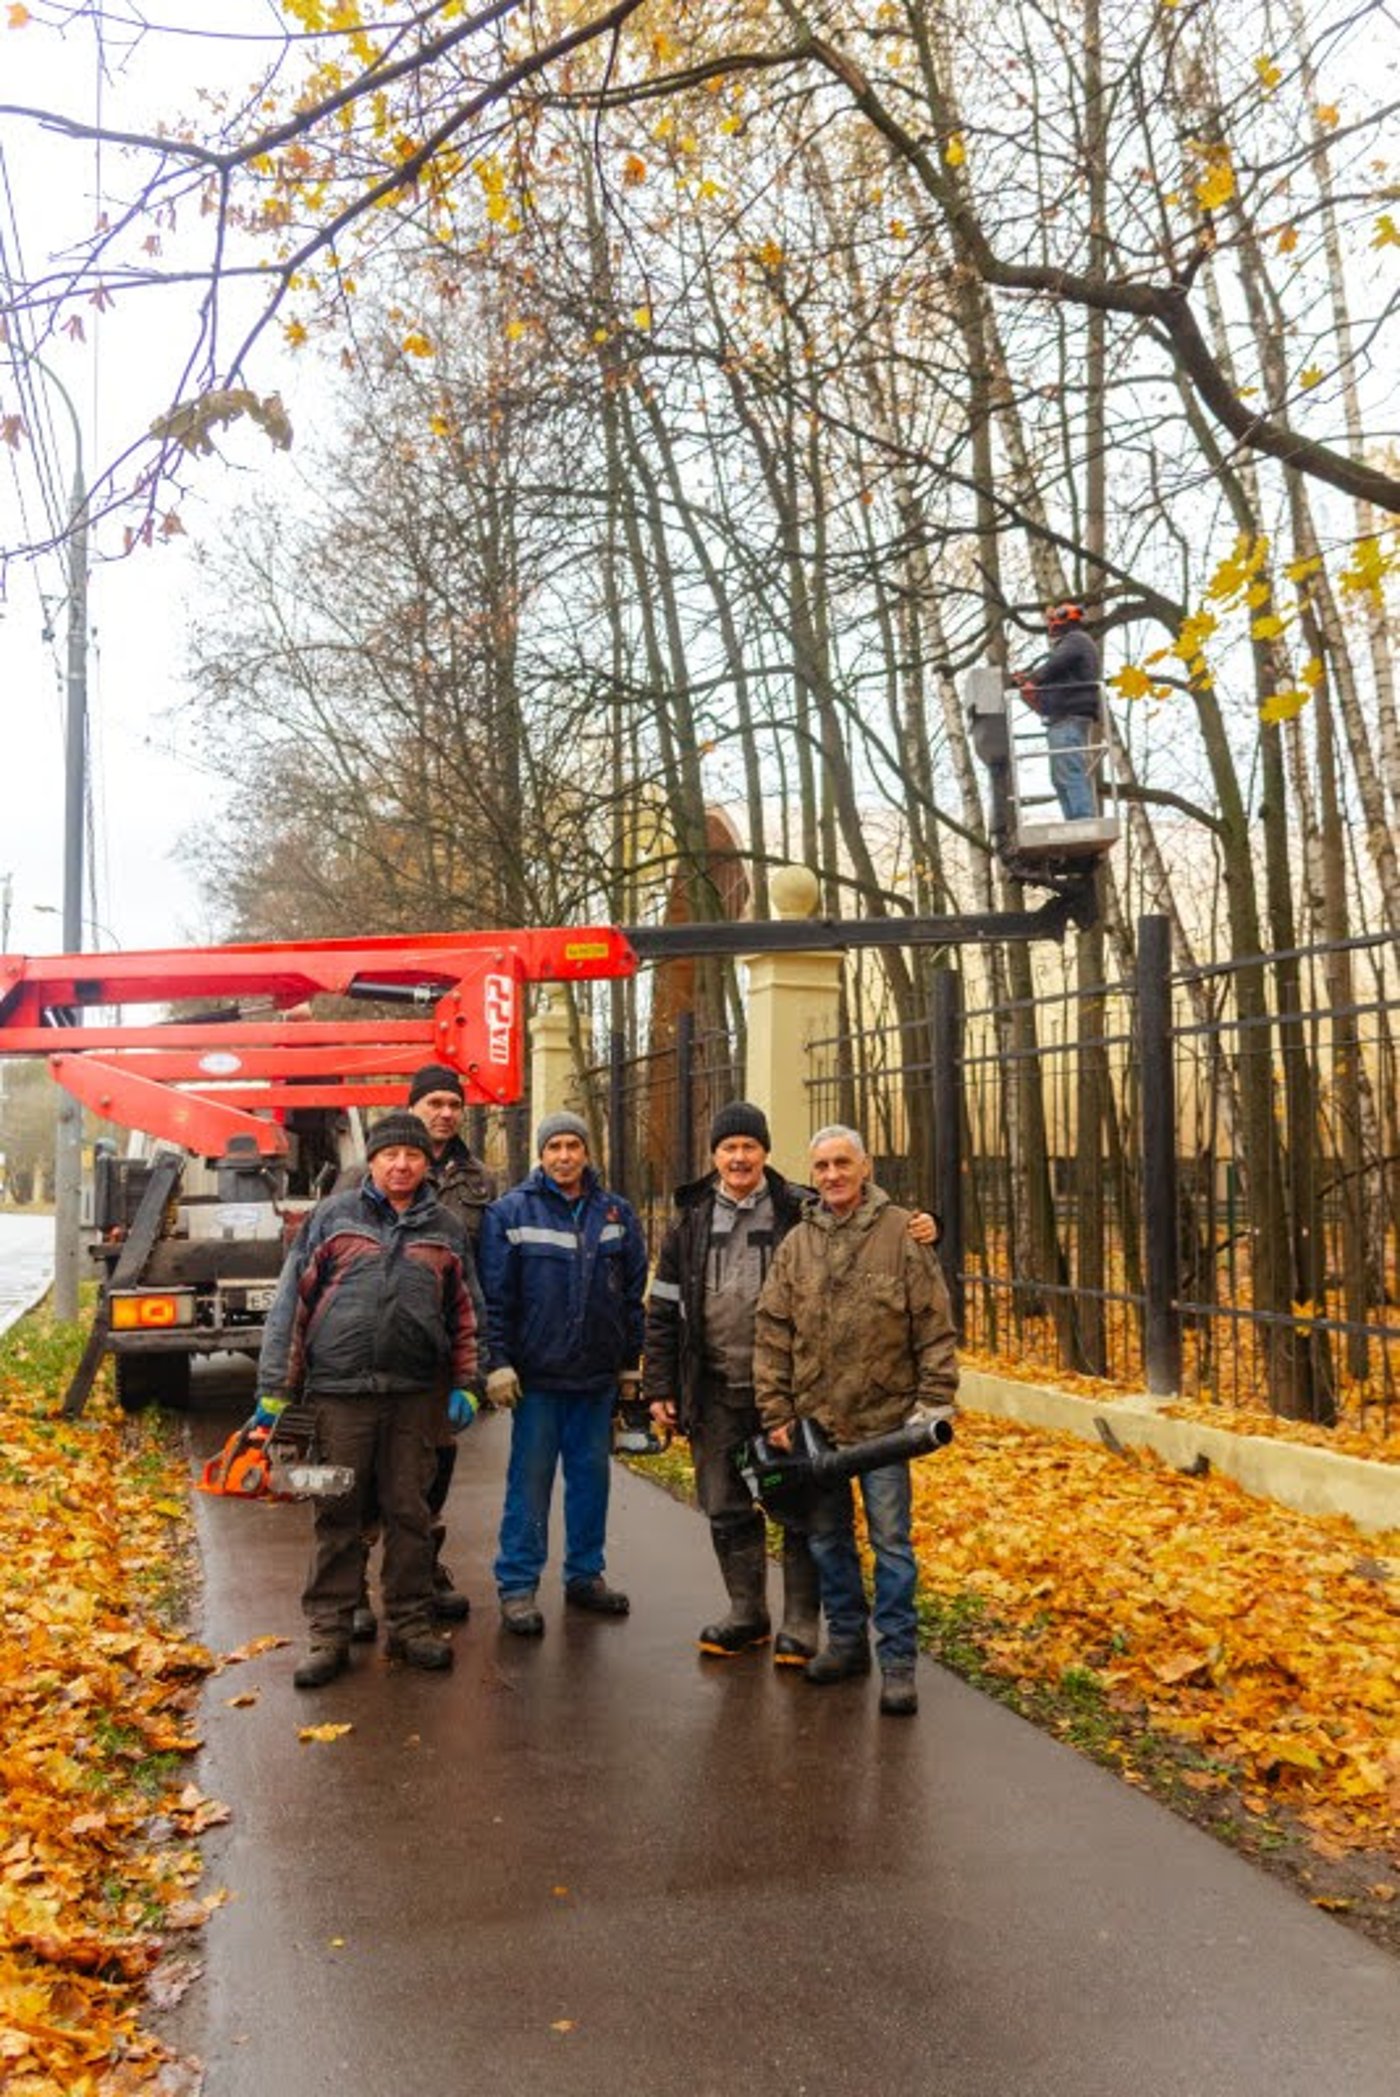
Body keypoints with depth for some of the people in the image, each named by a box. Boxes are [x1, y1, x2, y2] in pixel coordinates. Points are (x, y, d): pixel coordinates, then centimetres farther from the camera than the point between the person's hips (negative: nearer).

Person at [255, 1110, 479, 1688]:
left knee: (410, 1512, 8)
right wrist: (276, 1389, -2)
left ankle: (411, 1624, 19)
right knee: (338, 1515, 4)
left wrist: (464, 1384, 9)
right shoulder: (332, 1216, 4)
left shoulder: (444, 1229, 12)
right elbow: (292, 1301, 2)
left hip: (417, 1394, 2)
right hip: (341, 1389, -2)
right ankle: (329, 1634, 13)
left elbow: (462, 1314, 17)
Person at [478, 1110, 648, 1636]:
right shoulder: (511, 1212, -3)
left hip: (598, 1376, 4)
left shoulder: (615, 1213, 6)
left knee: (592, 1475, 12)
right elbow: (494, 1295, -5)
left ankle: (585, 1574, 26)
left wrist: (630, 1360, 8)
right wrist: (498, 1362, -10)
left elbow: (633, 1291, 10)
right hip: (536, 1375, -3)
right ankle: (517, 1586, 10)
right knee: (530, 1480, 1)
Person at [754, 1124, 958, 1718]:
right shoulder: (796, 1244, 5)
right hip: (814, 1419, 4)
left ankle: (897, 1659, 11)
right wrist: (775, 1413, 2)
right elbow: (772, 1333, 5)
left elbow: (934, 1326, -4)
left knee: (890, 1540, 1)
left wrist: (936, 1400, -8)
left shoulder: (902, 1234, -5)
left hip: (885, 1417, -4)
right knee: (827, 1537, 14)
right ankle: (847, 1640, 30)